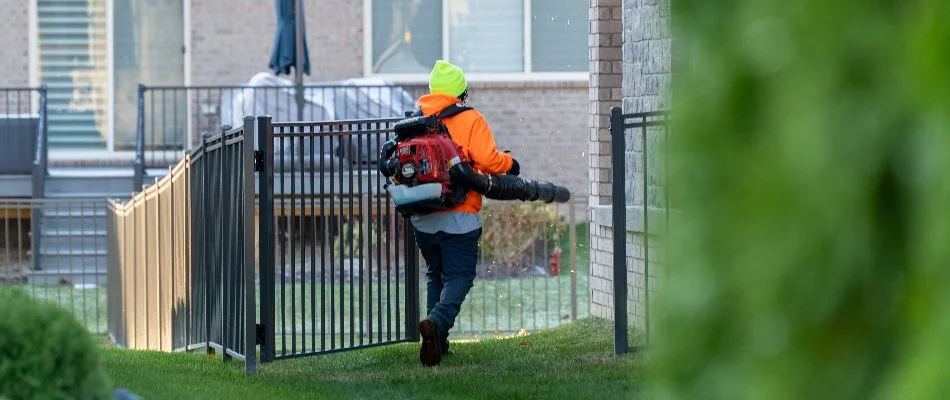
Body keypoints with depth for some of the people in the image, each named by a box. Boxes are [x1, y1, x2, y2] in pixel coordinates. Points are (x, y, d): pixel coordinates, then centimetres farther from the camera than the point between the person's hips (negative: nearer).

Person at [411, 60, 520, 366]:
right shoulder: (469, 119, -6)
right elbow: (487, 159, -15)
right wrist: (509, 165, 4)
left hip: (422, 218, 4)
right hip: (459, 217, -4)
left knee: (435, 276, 19)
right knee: (458, 277, -2)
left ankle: (437, 343, 14)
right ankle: (437, 322, -30)